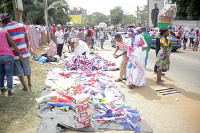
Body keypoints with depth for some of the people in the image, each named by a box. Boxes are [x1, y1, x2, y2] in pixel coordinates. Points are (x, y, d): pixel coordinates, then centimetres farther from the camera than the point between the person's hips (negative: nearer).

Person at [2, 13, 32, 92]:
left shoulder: (5, 29, -7)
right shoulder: (21, 25, 2)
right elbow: (26, 39, 3)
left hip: (15, 53, -3)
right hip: (24, 51, 3)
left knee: (19, 70, 9)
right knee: (27, 68, 17)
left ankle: (25, 87, 13)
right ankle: (29, 84, 31)